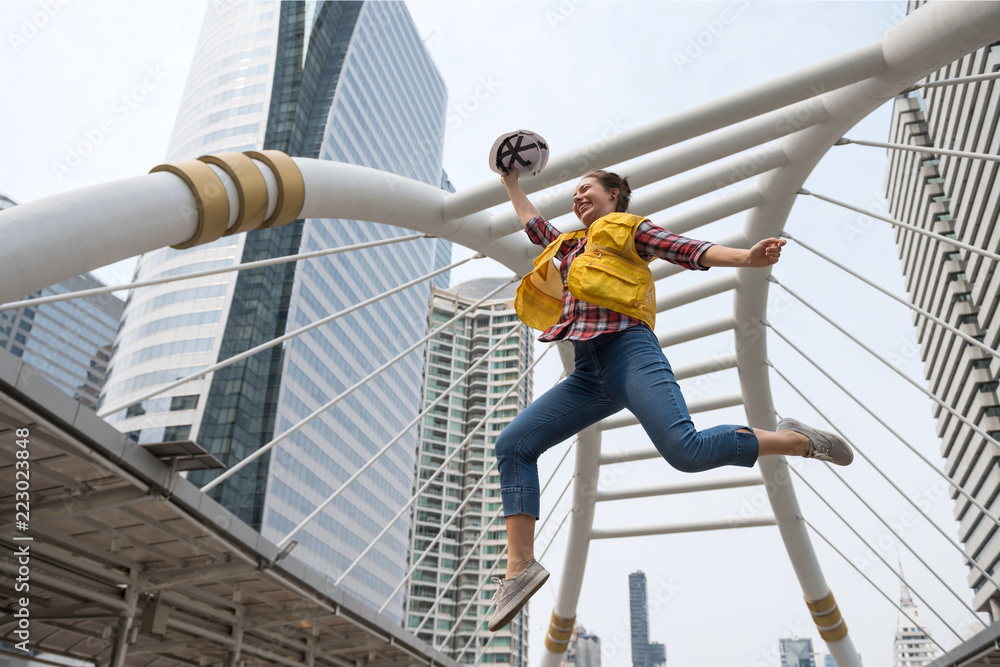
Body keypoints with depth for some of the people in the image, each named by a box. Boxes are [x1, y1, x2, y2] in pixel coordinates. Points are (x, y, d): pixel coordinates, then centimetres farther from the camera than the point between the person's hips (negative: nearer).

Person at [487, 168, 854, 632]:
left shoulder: (628, 228, 15)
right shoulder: (572, 246, 33)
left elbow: (688, 250, 1)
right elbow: (537, 227, 52)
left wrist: (746, 258, -15)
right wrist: (513, 185, 58)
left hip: (629, 353, -6)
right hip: (587, 374, 7)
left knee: (686, 450, -27)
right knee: (513, 444, -8)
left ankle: (794, 441, -4)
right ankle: (520, 567, -9)